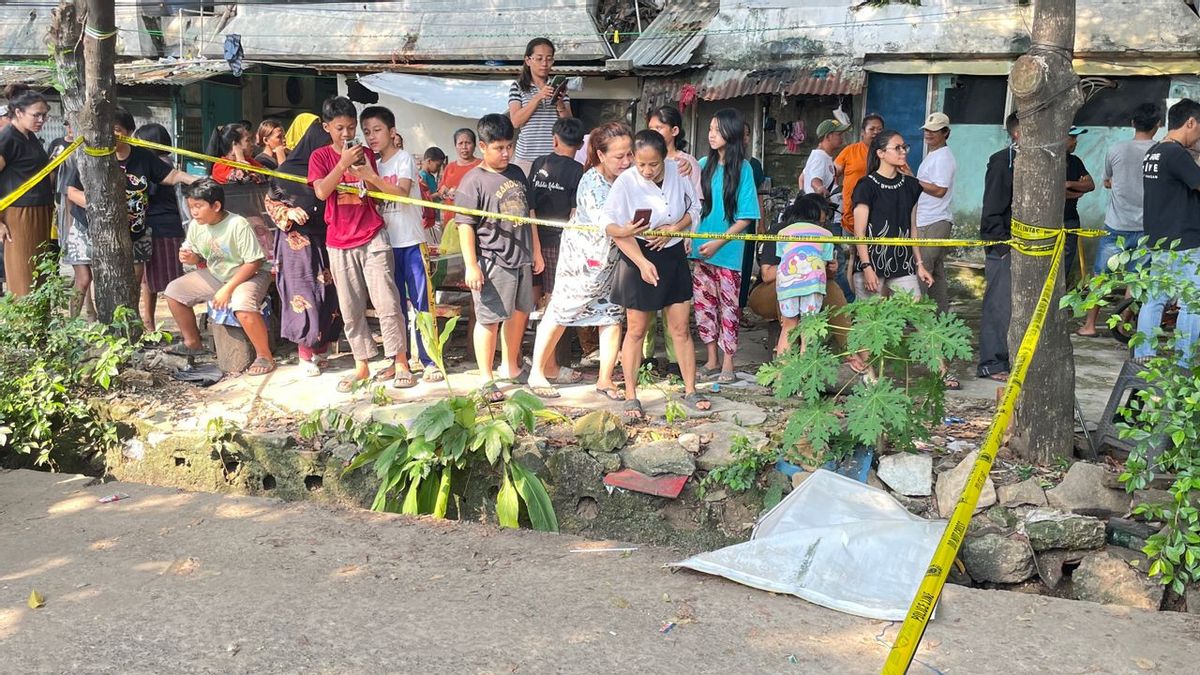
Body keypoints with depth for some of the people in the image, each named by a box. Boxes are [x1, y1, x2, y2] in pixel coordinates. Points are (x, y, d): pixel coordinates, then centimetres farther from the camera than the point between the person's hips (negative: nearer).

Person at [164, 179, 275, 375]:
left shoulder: (238, 225, -26)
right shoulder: (195, 226, -6)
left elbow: (254, 263, -24)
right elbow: (198, 256, 11)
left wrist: (227, 289, -25)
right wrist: (190, 258, -14)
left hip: (251, 275, -8)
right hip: (215, 275, 8)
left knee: (242, 306, -38)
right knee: (174, 291, 4)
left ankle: (265, 356, -19)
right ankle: (192, 343, 21)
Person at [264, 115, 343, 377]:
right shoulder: (289, 170, -5)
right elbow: (270, 200, 1)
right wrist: (289, 213, -16)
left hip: (325, 239, 5)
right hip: (298, 241, -5)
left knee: (328, 294, 3)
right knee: (305, 295, -5)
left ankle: (321, 351, 15)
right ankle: (305, 356, 5)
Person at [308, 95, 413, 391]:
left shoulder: (365, 153, 7)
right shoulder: (320, 156, 3)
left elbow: (378, 195, 6)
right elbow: (321, 192, -13)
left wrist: (363, 173, -12)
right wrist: (343, 163, -20)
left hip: (373, 238, 0)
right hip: (339, 242, 0)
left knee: (387, 302, -5)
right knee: (351, 309, 5)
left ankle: (400, 363, 2)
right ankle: (362, 366, 15)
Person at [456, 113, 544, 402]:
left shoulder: (517, 174, 11)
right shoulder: (473, 181, -10)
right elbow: (465, 226, -12)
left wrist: (536, 251, 20)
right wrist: (471, 266, -17)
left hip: (521, 259, 7)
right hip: (492, 262, -7)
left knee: (519, 314, 17)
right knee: (490, 319, -2)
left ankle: (510, 366, 34)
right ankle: (486, 379, 8)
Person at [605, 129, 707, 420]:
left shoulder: (677, 172, -7)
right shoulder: (625, 183, -16)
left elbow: (694, 209, 6)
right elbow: (613, 227, -16)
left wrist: (673, 228, -12)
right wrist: (643, 263, -23)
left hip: (673, 256, 3)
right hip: (638, 258, -3)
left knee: (681, 328, 9)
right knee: (636, 331, 7)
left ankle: (690, 390, 22)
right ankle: (631, 396, 18)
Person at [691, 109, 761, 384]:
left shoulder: (742, 169, -7)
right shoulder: (703, 165, 5)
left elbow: (745, 217, -9)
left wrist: (718, 243, -15)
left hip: (728, 251, -4)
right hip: (700, 248, 5)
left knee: (728, 306, 4)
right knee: (703, 304, 10)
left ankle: (728, 364, 14)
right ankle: (712, 360, 22)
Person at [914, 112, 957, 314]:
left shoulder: (943, 157, -13)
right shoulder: (932, 155, 19)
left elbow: (939, 190, -20)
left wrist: (913, 181, -15)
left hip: (934, 223, -11)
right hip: (927, 221, 11)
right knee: (935, 270, 13)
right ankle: (941, 313, 19)